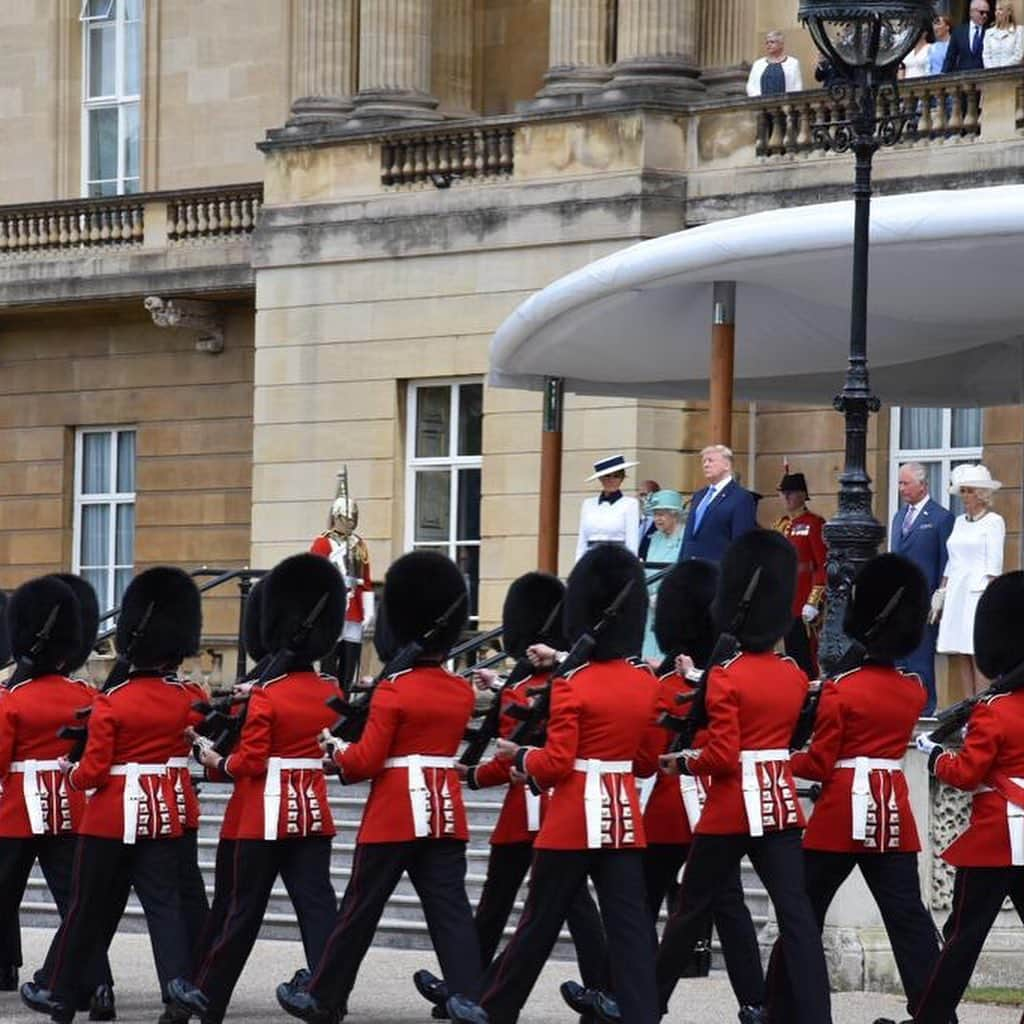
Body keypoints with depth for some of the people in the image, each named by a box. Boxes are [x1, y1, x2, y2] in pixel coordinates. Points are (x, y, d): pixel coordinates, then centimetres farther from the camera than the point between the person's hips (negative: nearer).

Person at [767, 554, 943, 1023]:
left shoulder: (841, 690, -10)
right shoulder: (915, 692, 6)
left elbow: (820, 764, -8)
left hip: (843, 812, -4)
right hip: (895, 812, 4)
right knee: (907, 915, 2)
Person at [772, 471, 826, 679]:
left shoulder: (814, 524, -8)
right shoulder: (780, 525, 14)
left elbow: (824, 566, -12)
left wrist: (813, 603, -17)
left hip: (804, 606, -7)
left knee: (806, 660, -5)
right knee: (791, 654, 11)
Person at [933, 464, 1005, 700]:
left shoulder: (994, 521, -1)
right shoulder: (960, 522, 18)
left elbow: (994, 565, -7)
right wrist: (941, 593, 14)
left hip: (979, 592, -7)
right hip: (955, 592, 7)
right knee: (958, 655, 1)